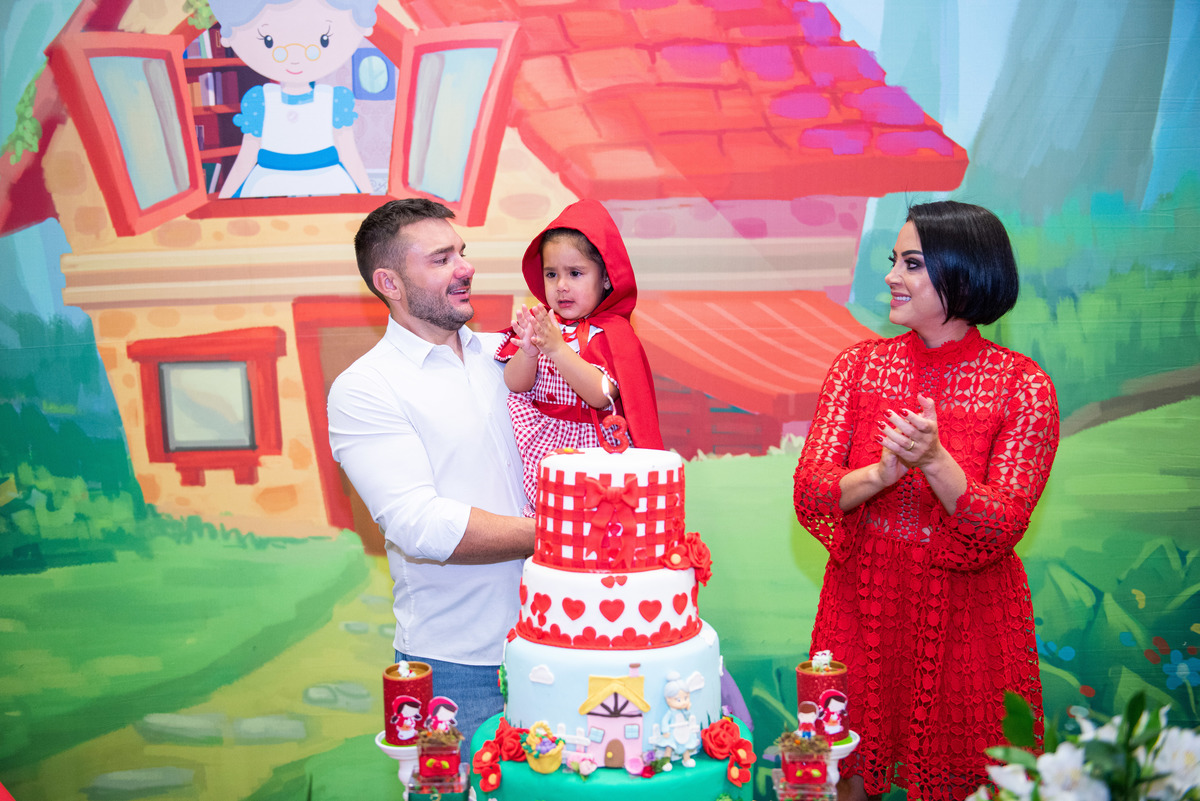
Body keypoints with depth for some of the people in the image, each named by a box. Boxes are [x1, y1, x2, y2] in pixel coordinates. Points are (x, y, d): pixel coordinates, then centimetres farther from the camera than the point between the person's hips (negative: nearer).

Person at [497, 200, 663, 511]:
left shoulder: (613, 333, -5)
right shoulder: (541, 322, 9)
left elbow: (600, 395, -19)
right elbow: (515, 384, 0)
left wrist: (557, 348, -27)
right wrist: (528, 352, -21)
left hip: (592, 448, -4)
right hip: (542, 450, 4)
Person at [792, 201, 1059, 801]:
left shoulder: (1023, 386, -10)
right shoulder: (859, 365, -1)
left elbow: (1001, 529, -15)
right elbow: (809, 496, -7)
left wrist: (934, 461, -31)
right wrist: (880, 473, -26)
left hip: (965, 614, -2)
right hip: (862, 602, 3)